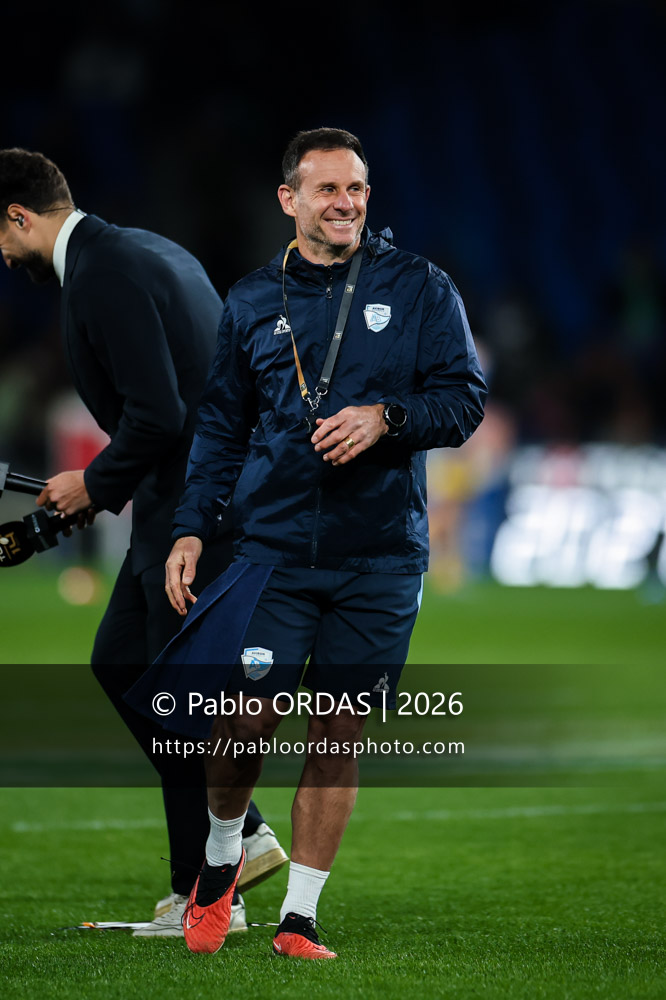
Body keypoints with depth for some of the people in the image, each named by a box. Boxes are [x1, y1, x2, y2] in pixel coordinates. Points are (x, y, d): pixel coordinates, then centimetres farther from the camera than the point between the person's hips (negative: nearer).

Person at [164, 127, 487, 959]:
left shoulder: (420, 289, 4)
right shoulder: (252, 301, 8)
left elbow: (464, 399, 1)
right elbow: (220, 424, 14)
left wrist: (385, 417, -17)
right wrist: (191, 529, 5)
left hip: (379, 556, 0)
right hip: (272, 546, 0)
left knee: (339, 732, 1)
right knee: (248, 721, -8)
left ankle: (300, 916, 10)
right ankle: (222, 858, 21)